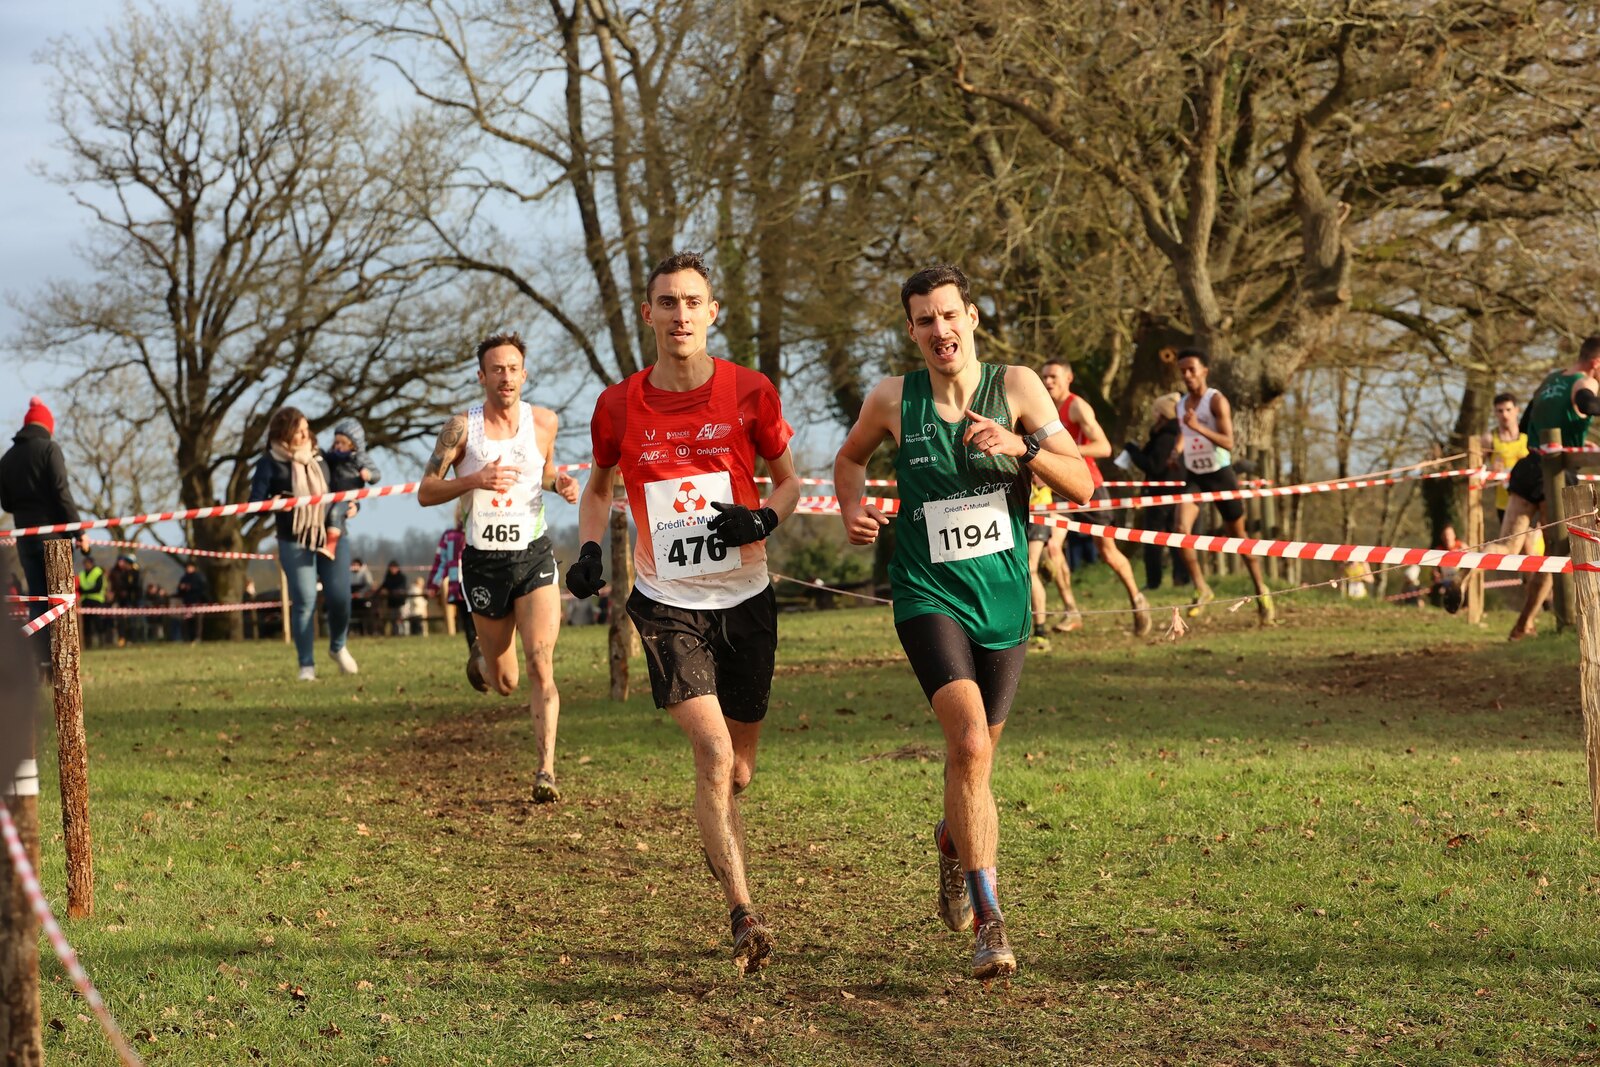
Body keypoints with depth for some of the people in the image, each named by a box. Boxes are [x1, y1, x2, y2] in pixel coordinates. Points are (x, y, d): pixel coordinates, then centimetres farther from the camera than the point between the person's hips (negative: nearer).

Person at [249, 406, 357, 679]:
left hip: (331, 536, 3)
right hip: (294, 542, -3)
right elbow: (255, 501, -8)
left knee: (339, 596, -2)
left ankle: (338, 647, 27)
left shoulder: (319, 457, 12)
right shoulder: (270, 463, -2)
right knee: (304, 601, -7)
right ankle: (307, 665, 3)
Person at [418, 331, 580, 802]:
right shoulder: (462, 428, -7)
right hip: (484, 562, -1)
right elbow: (425, 493, -4)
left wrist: (561, 483, -1)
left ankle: (546, 769, -14)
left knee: (541, 665, -16)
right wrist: (473, 480, -21)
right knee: (504, 683, 10)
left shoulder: (544, 422, 2)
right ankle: (481, 657, 47)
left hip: (534, 555, 1)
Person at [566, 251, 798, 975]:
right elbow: (599, 486, 16)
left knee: (737, 772, 11)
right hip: (666, 605, -1)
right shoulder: (619, 406, -3)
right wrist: (589, 549, -2)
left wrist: (763, 518, -13)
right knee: (713, 753, -19)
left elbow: (787, 482, 8)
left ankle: (719, 845, 47)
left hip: (744, 600, 1)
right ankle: (744, 916, -17)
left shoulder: (750, 393, -5)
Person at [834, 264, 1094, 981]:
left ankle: (954, 840, 51)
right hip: (929, 596, -2)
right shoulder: (893, 400, -2)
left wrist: (1021, 447, -24)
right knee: (970, 743, -23)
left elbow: (1082, 486, -7)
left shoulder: (1015, 386, -4)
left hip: (1003, 599, 2)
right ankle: (988, 920, -18)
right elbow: (849, 458, 19)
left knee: (975, 752, 16)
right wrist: (852, 507, -1)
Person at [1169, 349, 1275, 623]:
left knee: (1238, 536, 8)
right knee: (1182, 528, -19)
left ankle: (1261, 590, 25)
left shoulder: (1216, 400, -12)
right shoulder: (1181, 403, 7)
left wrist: (1199, 427, -33)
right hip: (1193, 476, 4)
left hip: (1220, 474, -4)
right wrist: (1177, 450, 5)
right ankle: (1201, 588, -9)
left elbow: (1228, 443, -21)